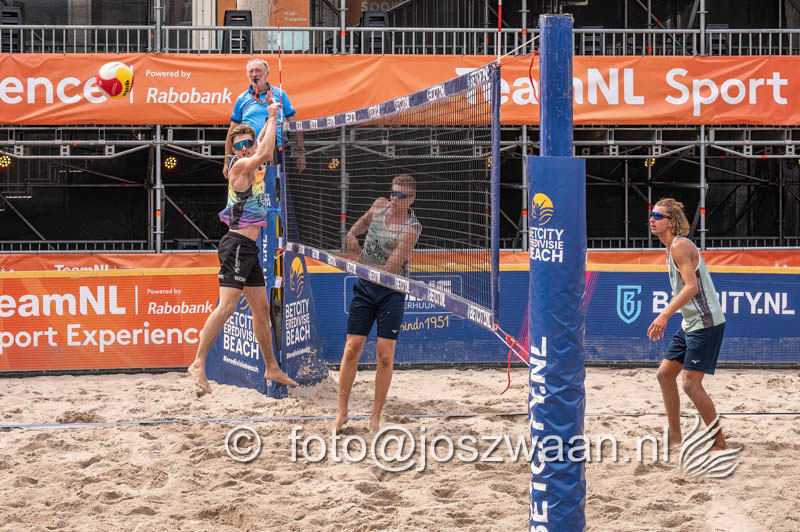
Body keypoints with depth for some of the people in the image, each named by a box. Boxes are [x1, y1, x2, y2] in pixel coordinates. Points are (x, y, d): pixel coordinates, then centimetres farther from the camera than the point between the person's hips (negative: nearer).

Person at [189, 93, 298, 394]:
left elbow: (263, 146, 35)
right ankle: (198, 364, -23)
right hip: (237, 245, -9)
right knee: (227, 305, -19)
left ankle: (271, 368, 23)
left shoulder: (252, 165, 14)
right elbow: (264, 154, -28)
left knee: (261, 309, 14)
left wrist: (272, 115, 28)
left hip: (248, 248, 9)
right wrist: (272, 118, -17)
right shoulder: (239, 165, -10)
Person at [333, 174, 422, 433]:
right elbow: (365, 220, 25)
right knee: (352, 348, -1)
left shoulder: (411, 227, -14)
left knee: (385, 355, -6)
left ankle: (375, 417, 4)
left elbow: (391, 268, -18)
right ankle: (342, 412, 7)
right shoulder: (379, 205, 2)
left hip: (391, 292, -4)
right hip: (365, 288, 4)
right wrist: (352, 234, 5)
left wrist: (361, 260, -13)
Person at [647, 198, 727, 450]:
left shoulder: (680, 246, -15)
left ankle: (719, 442, -2)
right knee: (664, 373, 12)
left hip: (706, 323, -10)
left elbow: (692, 287, -25)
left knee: (691, 383, -10)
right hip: (690, 323, 10)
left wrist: (665, 315, -30)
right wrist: (665, 317, 22)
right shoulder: (672, 247, 15)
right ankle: (674, 436, 19)